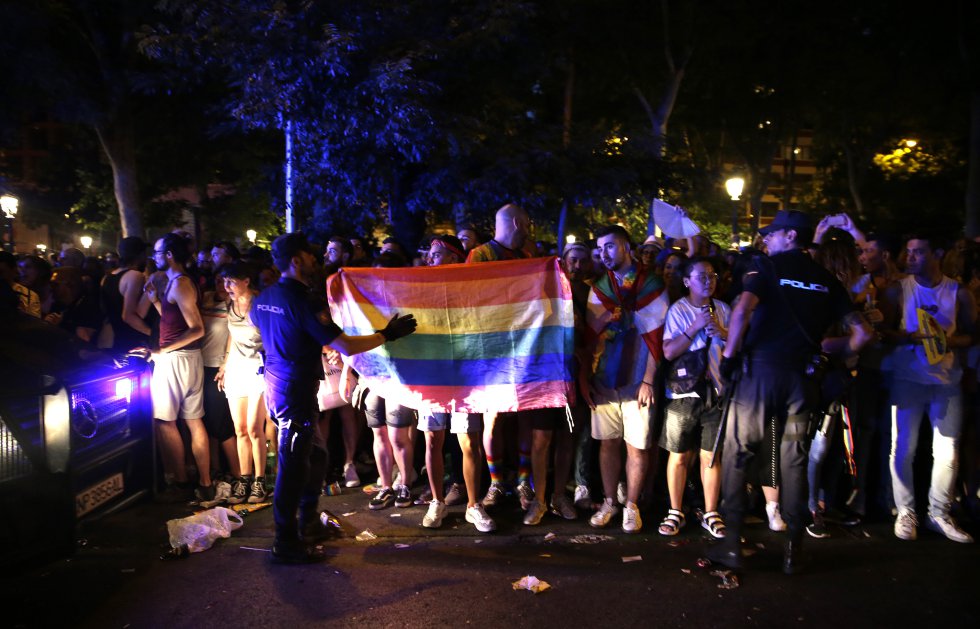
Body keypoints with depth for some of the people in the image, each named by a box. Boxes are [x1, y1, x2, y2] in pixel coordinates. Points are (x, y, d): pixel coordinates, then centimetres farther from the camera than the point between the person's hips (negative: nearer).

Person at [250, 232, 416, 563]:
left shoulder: (264, 297, 7)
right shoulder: (301, 300, -20)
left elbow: (255, 319, 33)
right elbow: (345, 346, -22)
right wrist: (388, 334, -12)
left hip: (276, 385, 9)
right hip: (296, 391, -9)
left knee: (315, 453, 20)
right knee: (294, 464, -2)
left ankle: (308, 523, 32)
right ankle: (287, 543, 7)